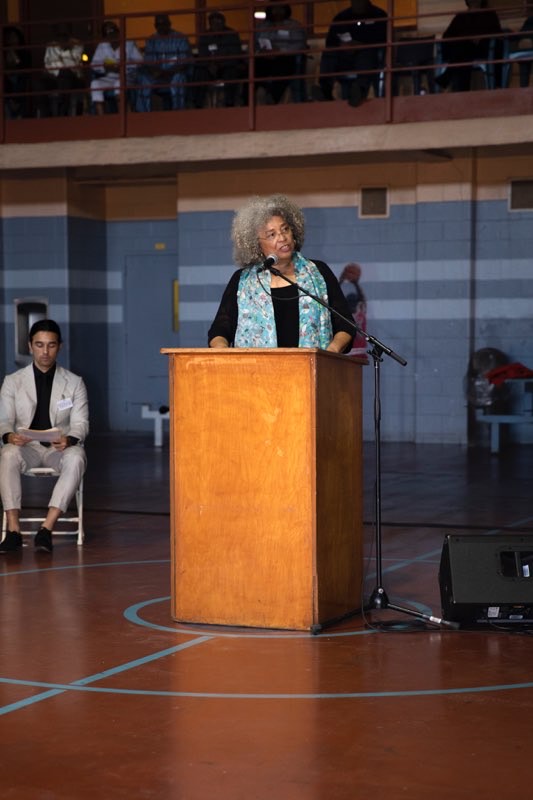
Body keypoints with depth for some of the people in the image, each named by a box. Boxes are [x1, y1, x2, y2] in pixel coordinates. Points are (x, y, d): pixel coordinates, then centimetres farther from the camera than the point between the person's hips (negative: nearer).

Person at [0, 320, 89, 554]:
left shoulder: (74, 383, 7)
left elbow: (80, 423, 1)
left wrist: (69, 440, -23)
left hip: (60, 447, 0)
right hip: (25, 446, 0)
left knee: (76, 457, -36)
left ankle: (46, 529, -40)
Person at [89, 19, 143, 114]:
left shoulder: (130, 45, 5)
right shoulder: (102, 46, 14)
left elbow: (139, 63, -7)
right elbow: (94, 65, 5)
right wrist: (106, 67, -16)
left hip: (127, 78, -3)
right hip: (108, 79, 3)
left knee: (120, 83, -37)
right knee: (95, 83, -28)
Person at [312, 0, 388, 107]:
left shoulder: (378, 15, 8)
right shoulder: (341, 17, 16)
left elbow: (381, 41, -6)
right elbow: (330, 43, 6)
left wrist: (359, 45, -17)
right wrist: (342, 46, -16)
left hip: (369, 54, -4)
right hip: (345, 57, 4)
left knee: (366, 55, -37)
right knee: (328, 55, -24)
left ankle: (360, 89, -66)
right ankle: (325, 89, -47)